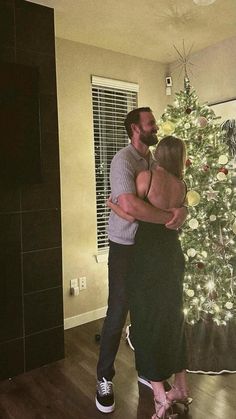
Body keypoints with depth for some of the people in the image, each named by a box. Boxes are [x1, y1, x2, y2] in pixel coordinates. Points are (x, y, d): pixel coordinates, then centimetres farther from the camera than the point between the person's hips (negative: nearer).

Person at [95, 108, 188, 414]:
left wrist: (182, 210, -16)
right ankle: (105, 378, 25)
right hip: (125, 248, -7)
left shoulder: (155, 161, 7)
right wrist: (169, 218, -23)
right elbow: (129, 205, -33)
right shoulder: (123, 160, -17)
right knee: (117, 314, 4)